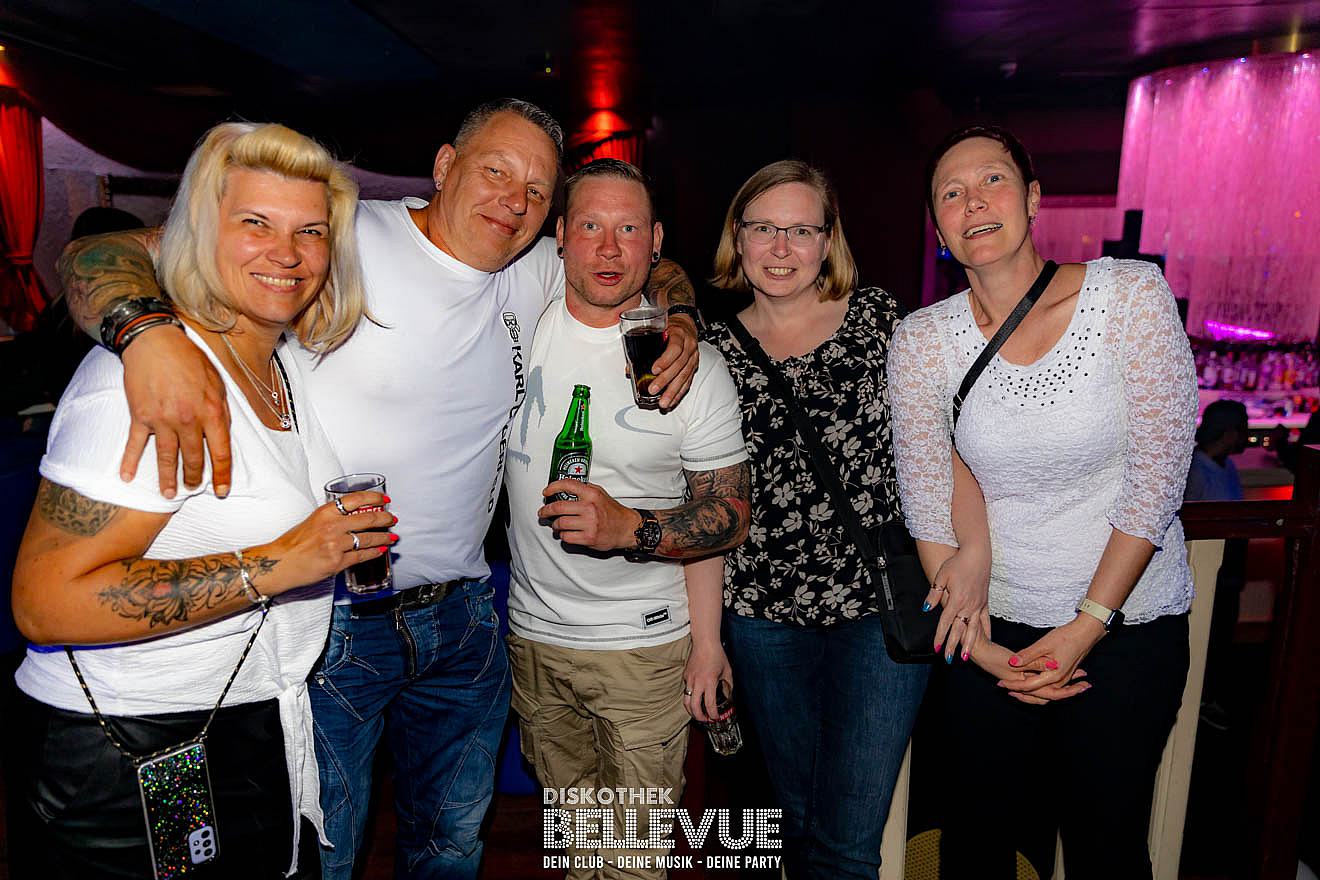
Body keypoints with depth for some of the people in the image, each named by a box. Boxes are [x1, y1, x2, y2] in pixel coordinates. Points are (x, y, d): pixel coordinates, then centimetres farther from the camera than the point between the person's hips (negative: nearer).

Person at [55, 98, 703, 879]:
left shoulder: (535, 273, 2)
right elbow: (102, 257, -19)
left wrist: (678, 325, -2)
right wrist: (154, 336, -41)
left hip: (463, 617, 6)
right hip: (329, 624, -5)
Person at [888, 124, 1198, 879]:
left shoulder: (1132, 294, -11)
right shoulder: (924, 339, -8)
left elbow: (1156, 477, -12)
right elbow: (927, 505, -3)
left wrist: (1087, 625, -12)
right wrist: (975, 641, -6)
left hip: (1128, 625, -1)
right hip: (992, 627, 1)